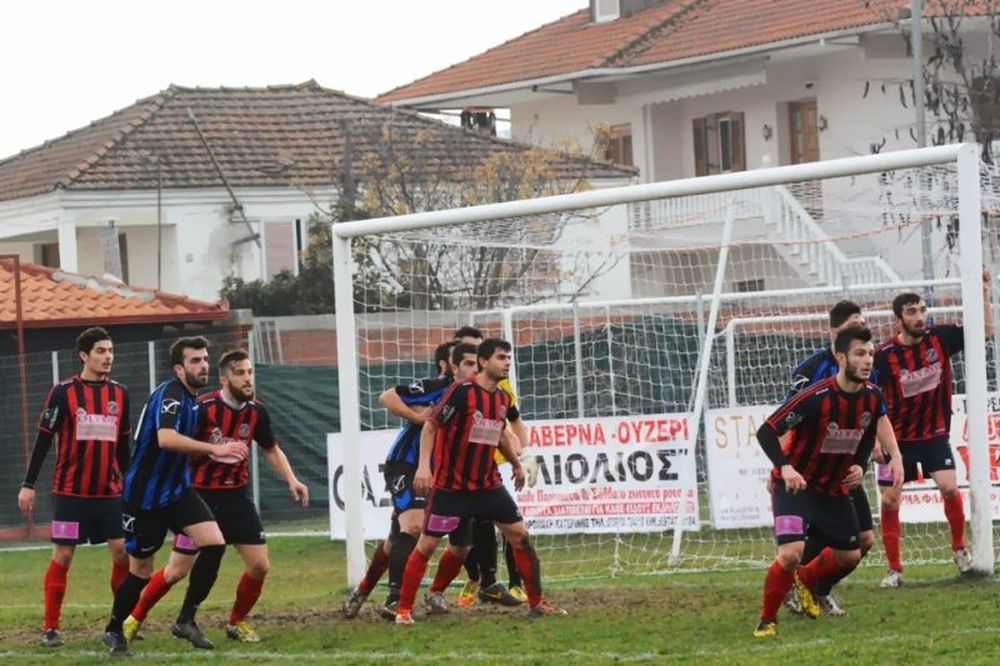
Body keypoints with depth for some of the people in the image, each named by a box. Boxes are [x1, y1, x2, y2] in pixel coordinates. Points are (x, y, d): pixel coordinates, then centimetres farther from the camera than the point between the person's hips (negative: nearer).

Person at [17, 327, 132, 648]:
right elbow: (43, 439, -4)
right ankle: (50, 628, 5)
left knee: (123, 553, -1)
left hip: (109, 493, 4)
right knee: (62, 556, -2)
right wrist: (28, 484, -6)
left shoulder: (119, 393, 7)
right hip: (70, 492, -4)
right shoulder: (64, 392, -7)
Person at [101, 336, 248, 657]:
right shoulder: (170, 394, -21)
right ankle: (114, 630, 27)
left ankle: (186, 620, -4)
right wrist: (215, 449, -43)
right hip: (145, 495, -8)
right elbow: (166, 438, -40)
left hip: (177, 489, 8)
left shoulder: (191, 399, 7)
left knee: (214, 542, -12)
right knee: (141, 569, 4)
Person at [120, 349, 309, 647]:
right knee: (178, 567, -4)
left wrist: (291, 480, 5)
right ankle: (134, 619, 14)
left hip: (236, 497, 5)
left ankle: (237, 622, 17)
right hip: (200, 496, -5)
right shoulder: (203, 408, -18)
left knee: (259, 565, -5)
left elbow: (271, 450, 16)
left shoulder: (257, 412, -1)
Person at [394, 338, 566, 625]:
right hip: (450, 485, -6)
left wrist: (516, 464, 32)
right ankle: (403, 609, 6)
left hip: (488, 484, 6)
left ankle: (536, 603, 12)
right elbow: (431, 425, -13)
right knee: (427, 545, -4)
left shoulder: (503, 398, 6)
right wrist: (423, 465, -23)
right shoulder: (462, 391, -15)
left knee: (520, 536, 2)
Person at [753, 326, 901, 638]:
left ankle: (804, 580, 44)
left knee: (850, 556, 14)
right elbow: (766, 432, -25)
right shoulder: (816, 398, -27)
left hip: (834, 489, 7)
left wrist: (859, 465, -4)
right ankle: (767, 621, -3)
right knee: (791, 553, -24)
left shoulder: (872, 397, -8)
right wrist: (785, 467, -40)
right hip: (796, 484, -7)